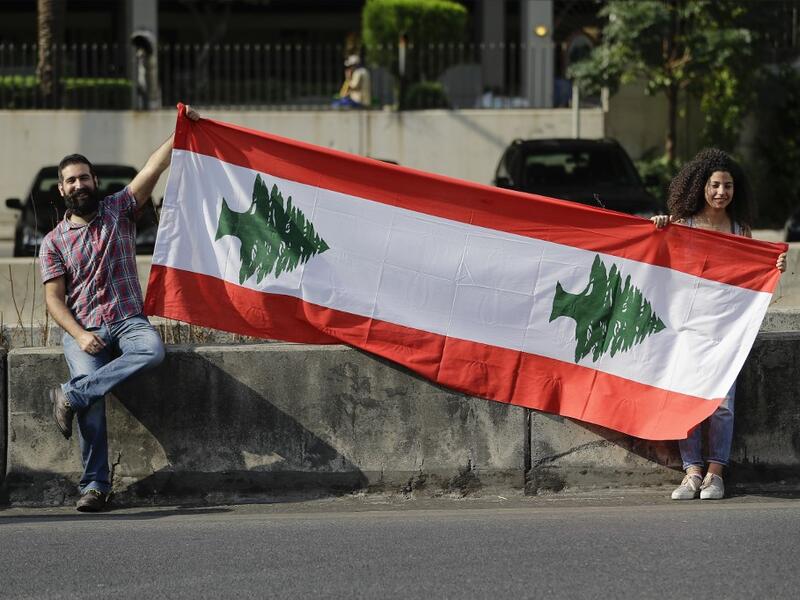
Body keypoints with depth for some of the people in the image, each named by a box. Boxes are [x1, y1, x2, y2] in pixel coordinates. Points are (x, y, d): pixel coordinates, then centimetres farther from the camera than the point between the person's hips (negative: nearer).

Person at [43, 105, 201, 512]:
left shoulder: (119, 210, 13)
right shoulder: (54, 242, 11)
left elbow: (154, 168, 2)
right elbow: (54, 298, 3)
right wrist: (79, 335, -13)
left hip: (128, 321, 1)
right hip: (82, 329, -1)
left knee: (152, 350, -34)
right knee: (87, 375, -28)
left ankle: (71, 395, -30)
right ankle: (94, 484, -26)